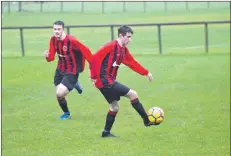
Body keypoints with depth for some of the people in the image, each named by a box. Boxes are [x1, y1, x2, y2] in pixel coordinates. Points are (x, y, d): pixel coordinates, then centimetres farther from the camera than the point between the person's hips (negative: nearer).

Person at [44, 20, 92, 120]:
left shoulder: (71, 41, -26)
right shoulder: (53, 40, -5)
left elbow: (86, 51, -20)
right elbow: (51, 56, 2)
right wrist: (47, 56, -22)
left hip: (71, 72, -7)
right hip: (60, 69, 7)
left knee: (60, 94, -19)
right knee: (58, 96, 11)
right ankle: (66, 113, 42)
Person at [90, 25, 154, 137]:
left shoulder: (124, 50, 11)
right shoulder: (111, 46, -16)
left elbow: (133, 63, 19)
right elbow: (95, 58, -20)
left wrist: (146, 73, 15)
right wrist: (94, 76, -18)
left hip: (110, 82, 10)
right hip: (106, 82, -10)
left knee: (114, 107, 16)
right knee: (133, 94, -7)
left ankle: (106, 132, 23)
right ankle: (147, 121, 2)